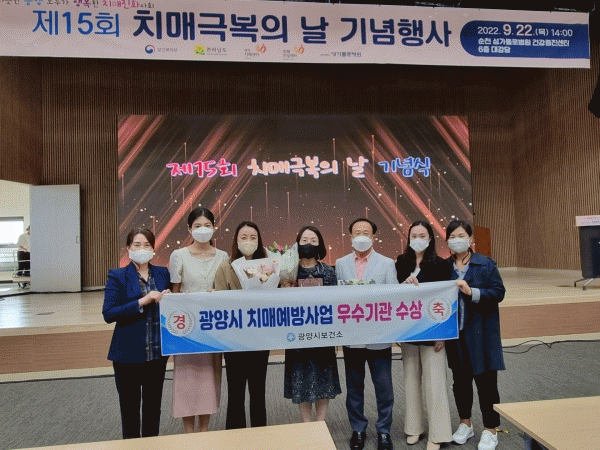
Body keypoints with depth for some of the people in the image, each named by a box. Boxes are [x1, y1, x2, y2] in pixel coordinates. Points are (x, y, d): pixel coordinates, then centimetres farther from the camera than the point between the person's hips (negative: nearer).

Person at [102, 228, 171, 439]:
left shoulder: (163, 274, 5)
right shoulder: (117, 276, -6)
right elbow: (108, 314, -14)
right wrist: (142, 302, -23)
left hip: (158, 351, 3)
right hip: (128, 353, -3)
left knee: (153, 405, 16)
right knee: (130, 406, 12)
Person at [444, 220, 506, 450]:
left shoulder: (485, 264, -3)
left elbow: (498, 292, -10)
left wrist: (472, 292, -22)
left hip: (480, 333, -3)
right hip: (455, 333, 3)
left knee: (485, 380, 5)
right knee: (460, 380, 15)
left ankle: (490, 430, 24)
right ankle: (465, 423, 35)